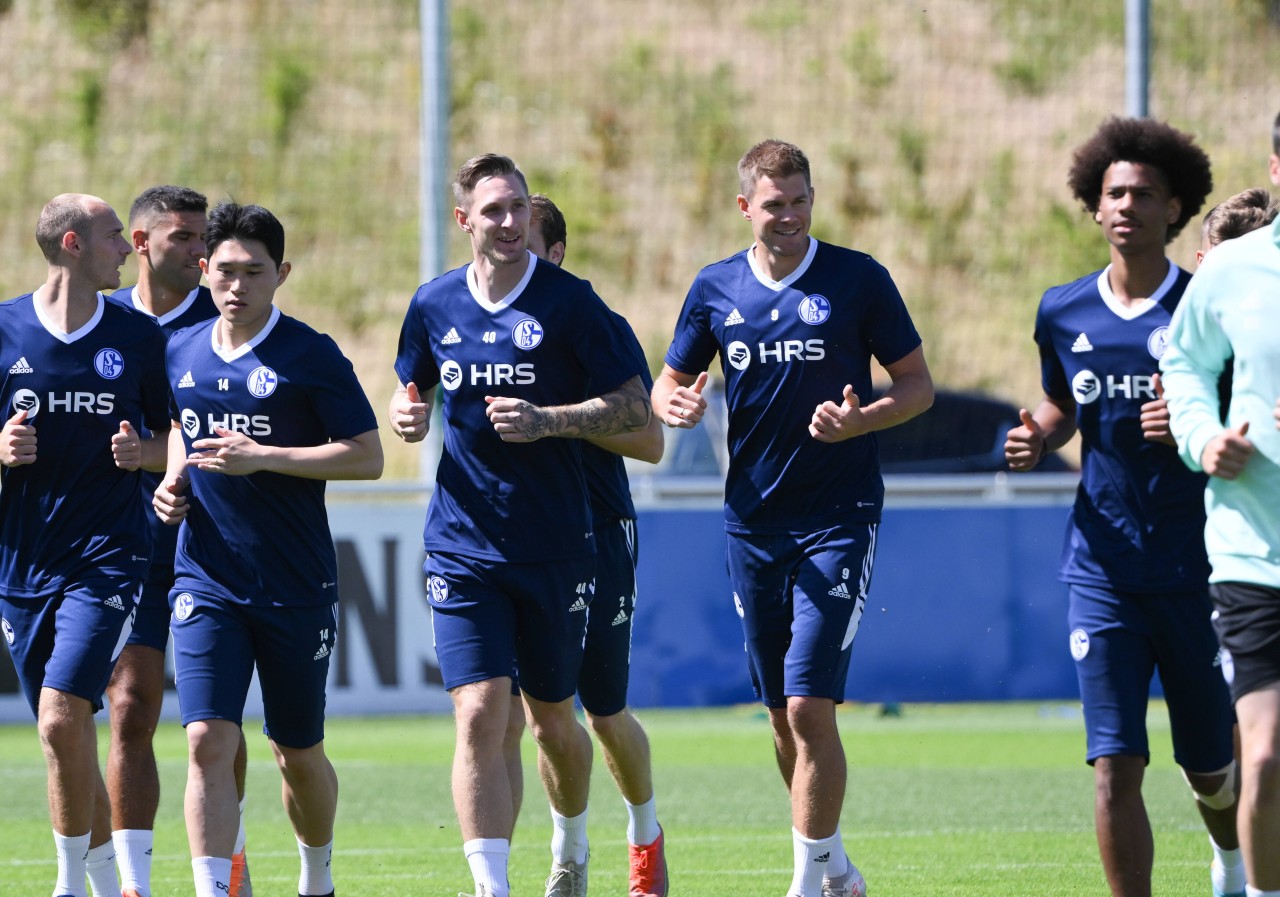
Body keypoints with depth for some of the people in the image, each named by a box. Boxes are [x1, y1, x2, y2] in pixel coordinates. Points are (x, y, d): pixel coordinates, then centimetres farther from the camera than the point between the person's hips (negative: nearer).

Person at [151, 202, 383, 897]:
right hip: (206, 579, 3)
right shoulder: (181, 352, 7)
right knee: (208, 742, -14)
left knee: (298, 753, 11)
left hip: (297, 588, -2)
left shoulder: (310, 356, -8)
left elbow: (368, 456, -10)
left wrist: (265, 458, -19)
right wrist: (171, 483, 6)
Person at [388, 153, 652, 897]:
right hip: (464, 548, 1)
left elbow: (635, 409, -6)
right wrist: (408, 414, -2)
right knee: (480, 716, -13)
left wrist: (546, 421, -20)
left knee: (553, 722, 12)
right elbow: (414, 387, 22)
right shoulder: (434, 305, 4)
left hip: (557, 548, -1)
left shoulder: (570, 302, -7)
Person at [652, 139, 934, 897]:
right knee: (782, 715, 10)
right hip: (753, 518, 4)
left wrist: (859, 422, -20)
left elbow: (919, 386, 0)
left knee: (810, 707, -14)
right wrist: (675, 403, -9)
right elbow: (670, 382, 16)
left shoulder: (859, 280, -4)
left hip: (838, 518, -4)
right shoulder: (716, 289, 6)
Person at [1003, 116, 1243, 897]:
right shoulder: (1063, 313, 6)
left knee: (1210, 767, 10)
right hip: (1103, 567, 2)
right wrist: (1036, 440, 1)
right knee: (1115, 766, -10)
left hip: (1195, 566, -2)